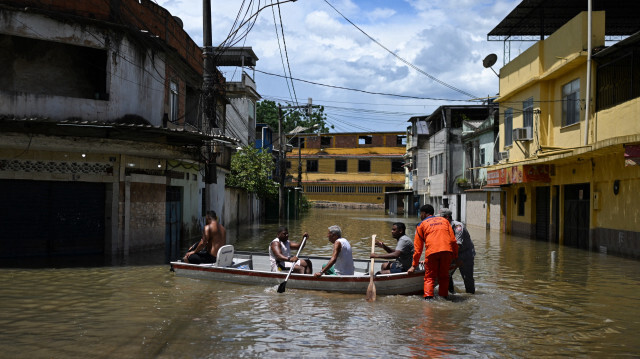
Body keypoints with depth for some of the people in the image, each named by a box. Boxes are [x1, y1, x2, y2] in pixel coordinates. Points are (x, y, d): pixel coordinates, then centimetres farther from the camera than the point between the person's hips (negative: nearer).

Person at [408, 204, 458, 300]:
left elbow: (418, 248, 15)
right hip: (447, 251, 3)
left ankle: (428, 297, -11)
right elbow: (453, 240, 16)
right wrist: (455, 256, 19)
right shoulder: (444, 220, 26)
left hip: (432, 251, -2)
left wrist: (414, 266, 17)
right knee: (443, 276, 15)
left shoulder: (421, 225, 18)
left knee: (429, 277, 4)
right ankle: (443, 297, 13)